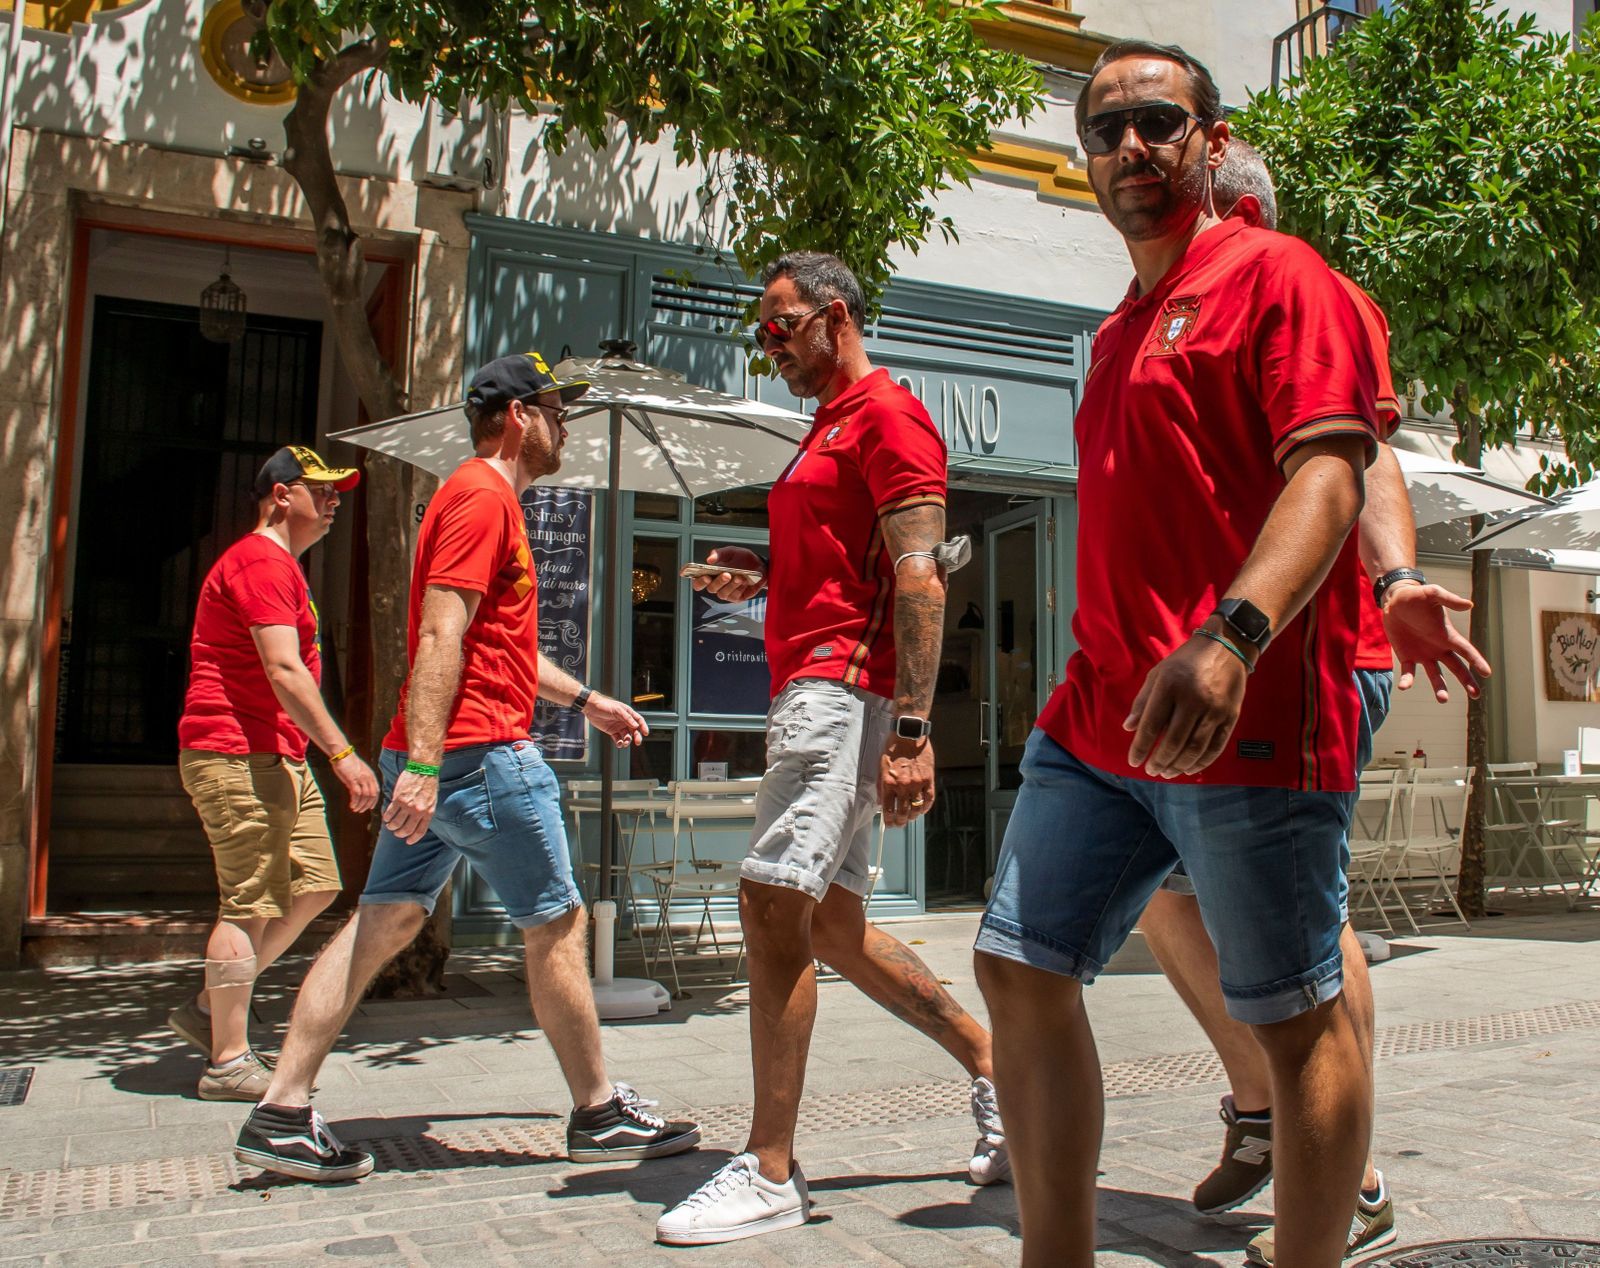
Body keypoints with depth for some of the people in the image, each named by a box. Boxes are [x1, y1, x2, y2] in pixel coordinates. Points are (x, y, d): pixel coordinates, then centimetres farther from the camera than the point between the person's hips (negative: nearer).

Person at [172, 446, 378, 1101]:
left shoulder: (281, 566, 22)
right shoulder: (261, 562, -12)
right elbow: (284, 671, -22)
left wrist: (326, 752, 24)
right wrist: (342, 753, -25)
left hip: (278, 758, 11)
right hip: (239, 756, -11)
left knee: (314, 885, 10)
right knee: (251, 902, -7)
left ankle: (209, 1009, 19)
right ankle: (228, 1061, 2)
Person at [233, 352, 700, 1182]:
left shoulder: (480, 497, 24)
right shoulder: (484, 496, -10)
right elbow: (441, 634, -20)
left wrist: (586, 699, 31)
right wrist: (423, 761, -26)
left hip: (432, 763, 10)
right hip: (480, 753, -10)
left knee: (382, 923, 9)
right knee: (557, 924, 1)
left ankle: (281, 1113, 11)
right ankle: (599, 1114, 13)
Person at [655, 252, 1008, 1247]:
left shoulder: (888, 413, -5)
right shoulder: (831, 428, 26)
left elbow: (919, 577, -16)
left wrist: (912, 730, -24)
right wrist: (763, 572, 12)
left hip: (842, 687, -11)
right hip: (814, 689, 11)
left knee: (772, 902, -13)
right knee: (830, 924, 12)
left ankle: (771, 1172, -4)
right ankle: (993, 1065, 24)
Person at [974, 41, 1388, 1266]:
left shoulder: (1279, 275, -1)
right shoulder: (1124, 328, 24)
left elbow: (1328, 475, -15)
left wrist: (1230, 639, -30)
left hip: (1246, 715, -8)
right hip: (1098, 718, 9)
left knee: (1298, 1015, 3)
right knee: (1021, 966, 5)